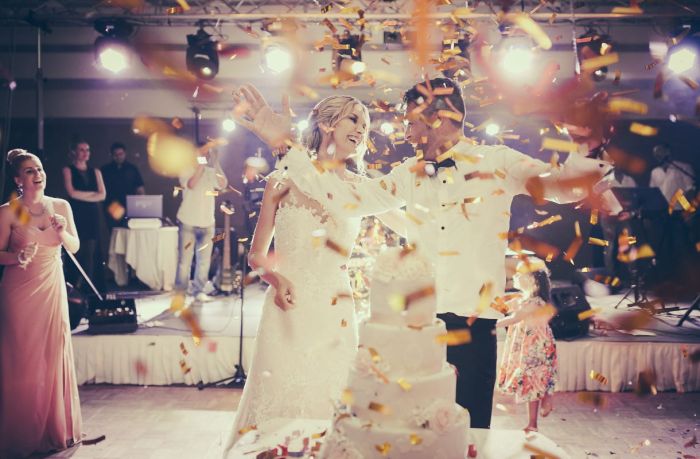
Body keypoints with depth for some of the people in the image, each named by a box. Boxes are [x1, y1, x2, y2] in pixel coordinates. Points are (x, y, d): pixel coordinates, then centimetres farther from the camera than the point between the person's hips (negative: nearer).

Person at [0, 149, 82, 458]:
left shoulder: (61, 206, 4)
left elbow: (74, 247, 8)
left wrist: (63, 232, -12)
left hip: (52, 288, 3)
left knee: (53, 356, 7)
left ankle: (55, 429, 22)